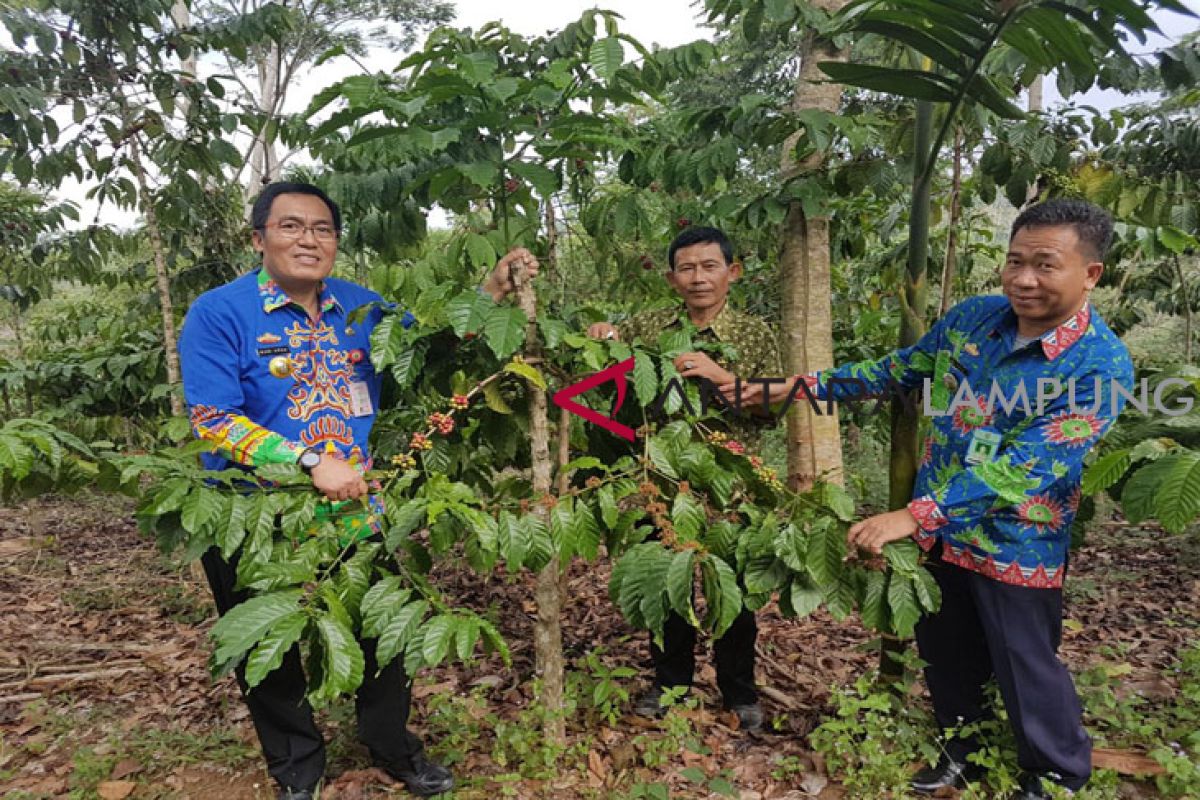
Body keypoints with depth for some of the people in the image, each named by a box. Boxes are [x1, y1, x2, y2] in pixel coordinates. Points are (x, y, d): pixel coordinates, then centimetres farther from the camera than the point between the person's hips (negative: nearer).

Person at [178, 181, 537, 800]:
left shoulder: (360, 307, 3)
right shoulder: (218, 313, -12)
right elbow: (213, 419, -18)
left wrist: (492, 291, -2)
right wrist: (312, 461, -26)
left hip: (357, 514, 4)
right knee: (272, 655, 16)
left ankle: (392, 746, 42)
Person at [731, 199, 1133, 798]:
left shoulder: (1102, 365, -21)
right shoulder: (971, 317, -4)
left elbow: (1020, 466, -29)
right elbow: (899, 370, 9)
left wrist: (916, 516, -37)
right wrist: (804, 386, 3)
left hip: (1015, 547, -5)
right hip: (939, 531, 5)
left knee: (1027, 673, 13)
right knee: (946, 656, 21)